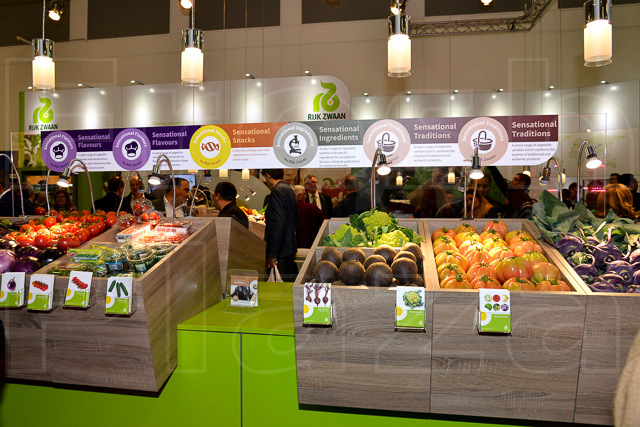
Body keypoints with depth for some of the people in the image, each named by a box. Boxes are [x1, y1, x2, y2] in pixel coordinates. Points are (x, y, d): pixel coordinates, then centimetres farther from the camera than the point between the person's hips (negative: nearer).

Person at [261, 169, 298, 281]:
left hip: (280, 251, -10)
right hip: (291, 248, 10)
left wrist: (272, 255, -20)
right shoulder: (289, 190, 14)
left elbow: (278, 225, -22)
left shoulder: (277, 192, -15)